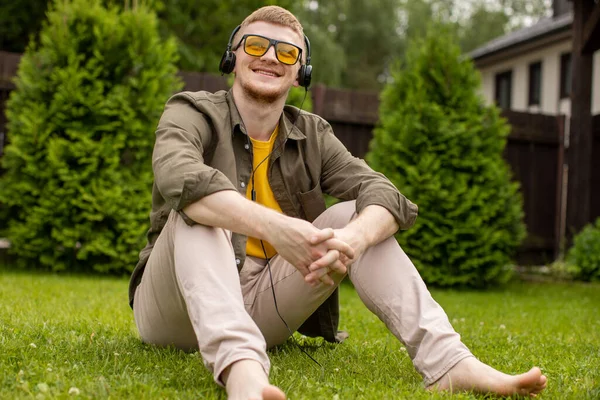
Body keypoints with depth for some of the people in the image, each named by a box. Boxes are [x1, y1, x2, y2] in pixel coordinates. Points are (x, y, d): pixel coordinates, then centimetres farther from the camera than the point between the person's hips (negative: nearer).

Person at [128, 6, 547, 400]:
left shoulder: (313, 136, 6)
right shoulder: (193, 112, -6)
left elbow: (385, 193, -11)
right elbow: (178, 176, -31)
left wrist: (354, 237, -35)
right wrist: (273, 226, -46)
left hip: (258, 311, 3)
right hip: (178, 308, -3)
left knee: (356, 216, -12)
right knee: (198, 213, -30)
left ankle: (448, 362, -28)